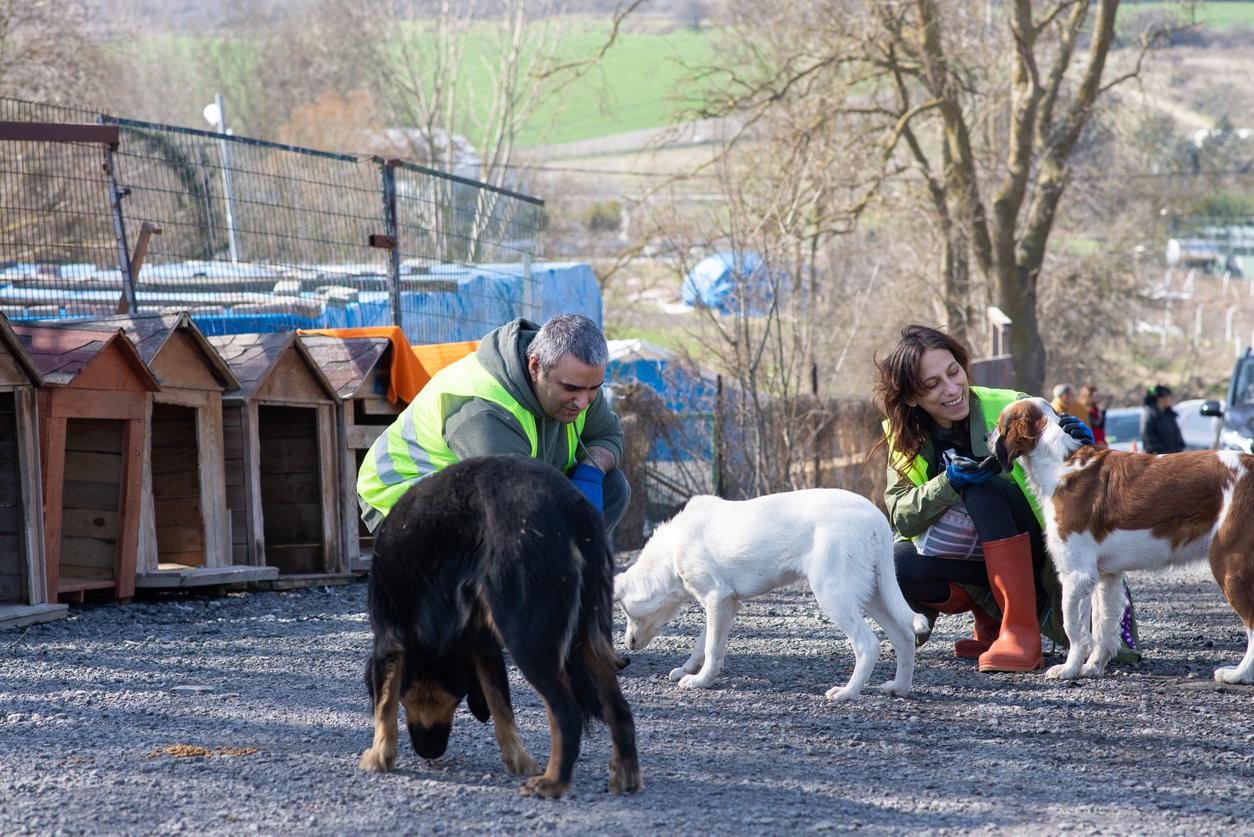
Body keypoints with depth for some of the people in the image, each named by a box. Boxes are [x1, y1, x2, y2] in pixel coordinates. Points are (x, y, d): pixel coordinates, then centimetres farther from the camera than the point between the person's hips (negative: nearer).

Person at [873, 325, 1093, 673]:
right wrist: (949, 483, -30)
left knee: (982, 486, -31)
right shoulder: (905, 438, -3)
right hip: (971, 560, 3)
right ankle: (990, 621, -5)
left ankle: (1021, 630, -33)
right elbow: (900, 517, -13)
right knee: (895, 564, -26)